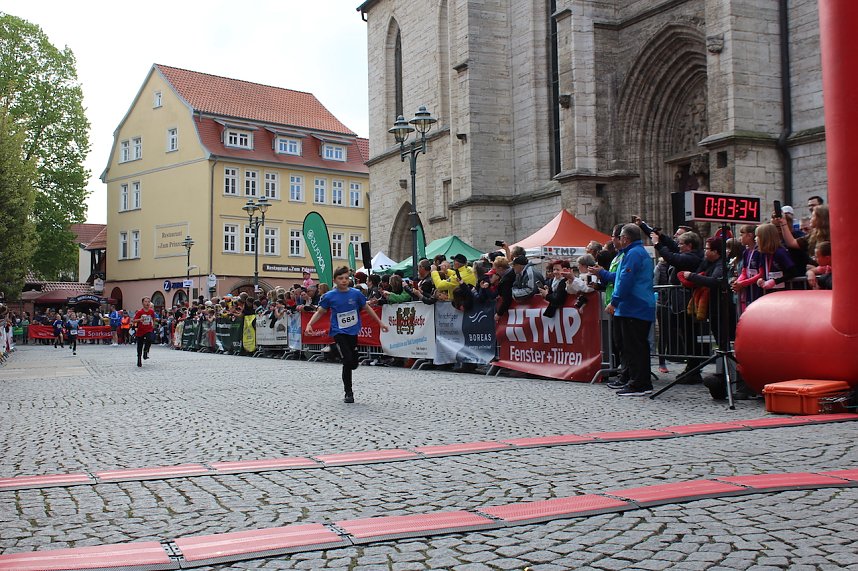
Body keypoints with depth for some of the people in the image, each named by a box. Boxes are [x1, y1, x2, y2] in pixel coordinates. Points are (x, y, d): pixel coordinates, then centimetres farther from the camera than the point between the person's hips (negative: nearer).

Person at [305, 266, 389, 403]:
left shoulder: (356, 293, -2)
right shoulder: (329, 296, -6)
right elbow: (320, 312, 3)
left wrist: (380, 322, 12)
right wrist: (309, 324, -12)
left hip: (353, 332, 3)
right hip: (339, 332, -3)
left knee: (353, 364, 5)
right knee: (348, 360, -15)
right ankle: (348, 392, 1)